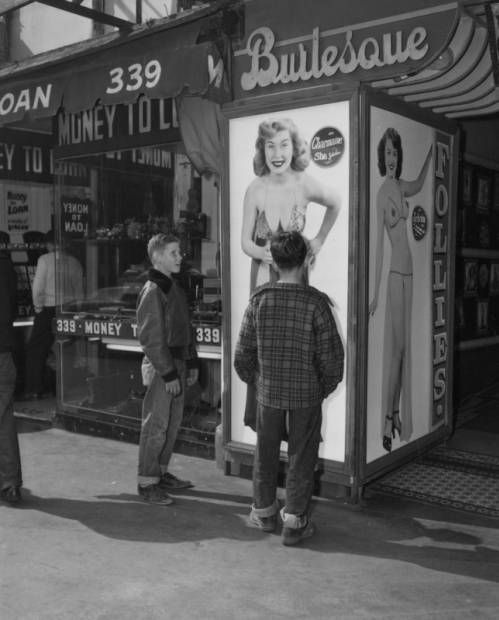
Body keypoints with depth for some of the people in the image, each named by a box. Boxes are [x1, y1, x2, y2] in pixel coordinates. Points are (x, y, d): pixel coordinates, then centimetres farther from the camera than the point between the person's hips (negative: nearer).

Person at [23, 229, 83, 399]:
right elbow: (80, 289, 6)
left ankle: (34, 390, 4)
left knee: (34, 350, 6)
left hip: (48, 310, -4)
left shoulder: (45, 260, -7)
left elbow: (37, 286, -10)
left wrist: (38, 307, 2)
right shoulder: (74, 261, 4)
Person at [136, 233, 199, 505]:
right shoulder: (152, 291, -15)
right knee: (156, 425, -2)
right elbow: (151, 338, -18)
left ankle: (161, 473, 28)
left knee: (173, 422, 15)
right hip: (159, 366, -9)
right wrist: (168, 373, -18)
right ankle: (146, 482, 9)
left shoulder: (174, 287, 13)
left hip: (177, 362, 9)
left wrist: (191, 363, 15)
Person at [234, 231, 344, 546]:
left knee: (266, 454, 19)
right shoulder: (316, 302, -14)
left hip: (269, 392, 2)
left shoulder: (259, 300, -8)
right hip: (306, 394, -2)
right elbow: (331, 356, -10)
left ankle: (264, 512, 35)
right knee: (301, 457, 12)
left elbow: (243, 353, -2)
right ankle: (295, 522, 20)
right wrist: (325, 388, 6)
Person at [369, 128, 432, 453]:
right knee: (395, 347, -6)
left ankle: (397, 414, 20)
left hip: (408, 271, 8)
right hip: (394, 273, -8)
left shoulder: (401, 187, 12)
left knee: (405, 345, 11)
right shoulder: (382, 193, -9)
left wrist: (431, 153, 25)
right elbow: (379, 244, -13)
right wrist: (376, 291, -15)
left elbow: (420, 184, 36)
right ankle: (387, 421, 2)